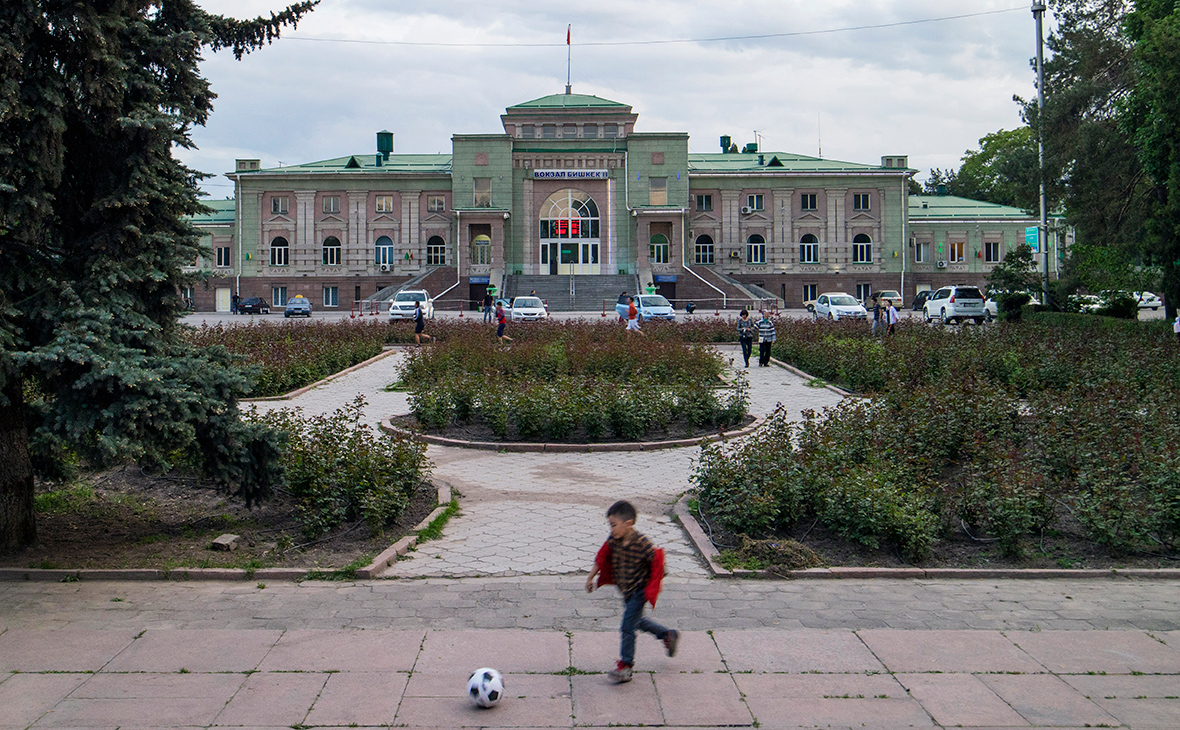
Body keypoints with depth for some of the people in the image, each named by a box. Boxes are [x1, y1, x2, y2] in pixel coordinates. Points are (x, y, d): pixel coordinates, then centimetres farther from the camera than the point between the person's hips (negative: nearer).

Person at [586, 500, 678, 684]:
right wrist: (591, 578, 10)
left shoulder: (642, 543, -27)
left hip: (639, 590, -7)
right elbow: (602, 558, 6)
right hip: (625, 589, 7)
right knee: (637, 620, 22)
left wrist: (653, 586, -15)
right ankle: (668, 635, 41)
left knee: (627, 627, -6)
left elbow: (657, 561, -19)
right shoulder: (613, 541, -9)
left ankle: (625, 666, 6)